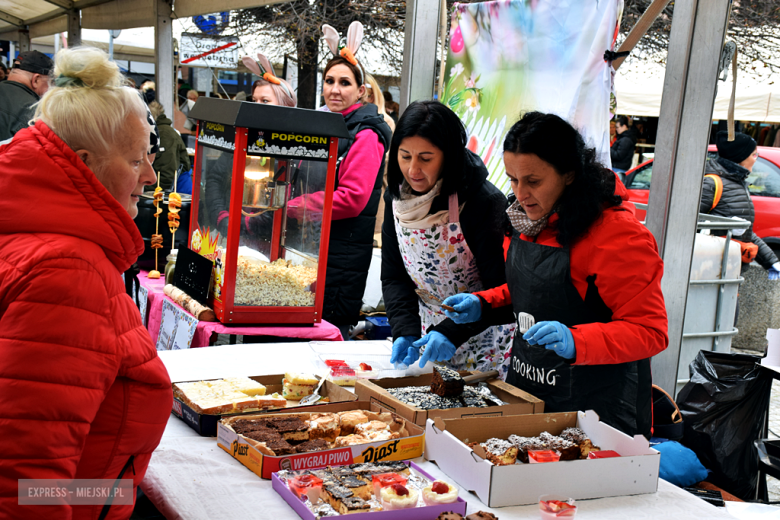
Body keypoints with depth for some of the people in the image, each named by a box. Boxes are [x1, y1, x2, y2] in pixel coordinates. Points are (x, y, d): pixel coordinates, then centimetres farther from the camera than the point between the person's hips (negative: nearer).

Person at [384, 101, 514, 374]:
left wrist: (451, 332, -31)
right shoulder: (397, 196, -5)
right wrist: (405, 331, -16)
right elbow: (394, 276, -1)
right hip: (429, 331, 5)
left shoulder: (483, 201, -23)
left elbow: (500, 289, -22)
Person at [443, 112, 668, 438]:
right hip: (524, 387, 8)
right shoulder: (527, 221, 5)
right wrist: (483, 305, 2)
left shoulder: (620, 236, -21)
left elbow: (650, 331, -21)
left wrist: (575, 341, -34)